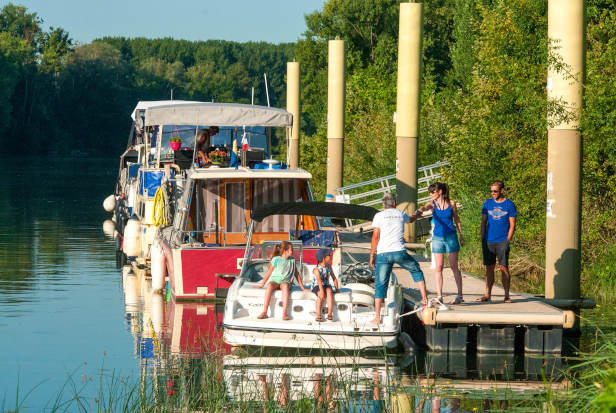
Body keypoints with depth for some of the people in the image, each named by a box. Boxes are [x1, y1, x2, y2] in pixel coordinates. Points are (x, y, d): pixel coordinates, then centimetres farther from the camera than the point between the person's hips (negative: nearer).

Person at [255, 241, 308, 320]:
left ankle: (285, 313, -46)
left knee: (285, 286, -37)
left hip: (285, 281, 1)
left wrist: (303, 288, 14)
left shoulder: (292, 260, 10)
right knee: (270, 286, -37)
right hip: (274, 280, -1)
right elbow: (269, 273, 7)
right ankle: (264, 312, -39)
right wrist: (261, 285, 6)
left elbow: (297, 274, 16)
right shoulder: (276, 260, 2)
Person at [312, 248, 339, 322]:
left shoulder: (329, 266, 3)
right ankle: (318, 315, -32)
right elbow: (319, 280, -30)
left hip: (326, 285, 4)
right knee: (321, 295, -35)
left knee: (329, 291, -30)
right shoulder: (317, 269, -16)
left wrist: (336, 288, 5)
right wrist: (321, 290, -42)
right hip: (317, 286, -4)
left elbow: (334, 278, 10)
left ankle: (330, 314, -38)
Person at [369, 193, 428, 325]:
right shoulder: (401, 214, 14)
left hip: (383, 254, -1)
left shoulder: (379, 216, 5)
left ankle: (377, 317, -3)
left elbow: (375, 236, -1)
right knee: (416, 270, 26)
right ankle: (424, 298, 24)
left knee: (380, 285, 2)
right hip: (399, 252, 1)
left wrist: (372, 255, 5)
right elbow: (410, 219, 38)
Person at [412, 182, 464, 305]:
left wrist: (461, 235, 12)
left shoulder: (451, 203, -2)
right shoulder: (432, 204, -2)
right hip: (437, 238, 1)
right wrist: (415, 215, -45)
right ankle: (439, 296, 1)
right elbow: (423, 209, -23)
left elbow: (456, 219, 9)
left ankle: (460, 295, 7)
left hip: (451, 237, -1)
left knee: (454, 266, 1)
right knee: (439, 267, -1)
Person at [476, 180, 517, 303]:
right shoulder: (488, 203, 11)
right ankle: (487, 295, 9)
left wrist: (507, 240, -7)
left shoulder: (509, 204, 2)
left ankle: (507, 295, 0)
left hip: (502, 241, -3)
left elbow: (512, 225, 1)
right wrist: (482, 239, 6)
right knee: (489, 268, 5)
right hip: (489, 241, 3)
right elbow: (483, 222, 13)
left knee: (504, 267, -5)